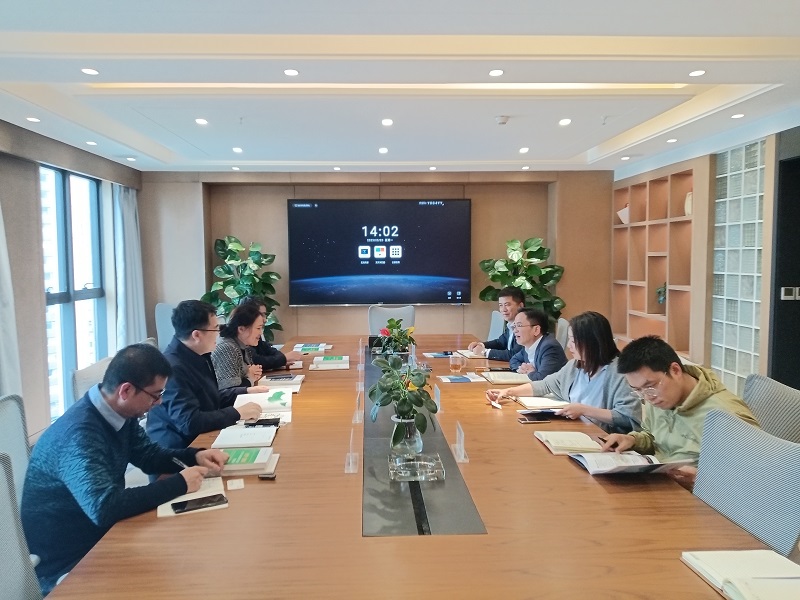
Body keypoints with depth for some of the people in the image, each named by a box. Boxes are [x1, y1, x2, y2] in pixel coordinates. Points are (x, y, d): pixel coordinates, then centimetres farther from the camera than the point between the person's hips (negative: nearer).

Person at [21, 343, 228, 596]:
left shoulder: (120, 413, -4)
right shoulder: (79, 435, -30)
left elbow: (148, 455, 10)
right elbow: (104, 507, -38)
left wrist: (194, 456, -7)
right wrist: (179, 484, -30)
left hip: (101, 536, 8)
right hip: (67, 565, -7)